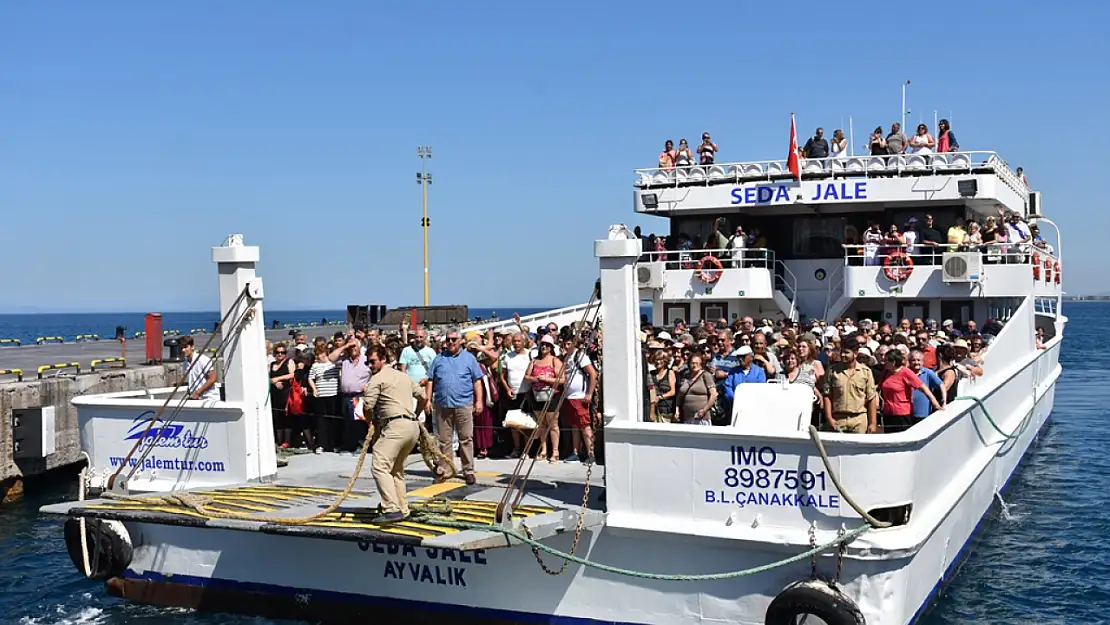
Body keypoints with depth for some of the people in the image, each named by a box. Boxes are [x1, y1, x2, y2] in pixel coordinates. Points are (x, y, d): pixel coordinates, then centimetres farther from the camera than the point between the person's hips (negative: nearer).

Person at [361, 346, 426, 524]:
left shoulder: (377, 379, -1)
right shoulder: (403, 376, 23)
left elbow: (367, 406, -8)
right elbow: (422, 396, 24)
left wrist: (371, 422, 11)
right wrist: (416, 414, 38)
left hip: (396, 426, -9)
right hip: (413, 426, 9)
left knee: (379, 467, -14)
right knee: (396, 469, 20)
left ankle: (392, 510, -24)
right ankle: (402, 509, 20)